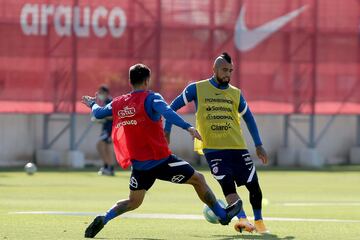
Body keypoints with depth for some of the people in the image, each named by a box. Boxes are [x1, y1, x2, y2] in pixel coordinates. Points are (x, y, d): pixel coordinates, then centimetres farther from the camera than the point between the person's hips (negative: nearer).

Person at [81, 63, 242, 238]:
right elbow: (167, 113, -27)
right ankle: (222, 214, 19)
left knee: (133, 202, 18)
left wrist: (92, 104, 44)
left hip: (138, 164, 5)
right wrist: (188, 127, -38)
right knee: (198, 179, 10)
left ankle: (103, 219, -5)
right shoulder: (151, 98, -9)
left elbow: (97, 113, 22)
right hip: (160, 160, -5)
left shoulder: (117, 103, 8)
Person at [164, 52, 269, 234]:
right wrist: (166, 131, 1)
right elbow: (173, 106, 9)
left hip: (237, 146, 3)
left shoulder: (236, 94, 10)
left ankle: (258, 221, 18)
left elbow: (249, 118, 18)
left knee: (253, 184, 1)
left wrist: (258, 145, 14)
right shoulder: (197, 89, 1)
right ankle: (242, 220, -27)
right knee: (227, 184, -20)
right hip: (212, 148, -3)